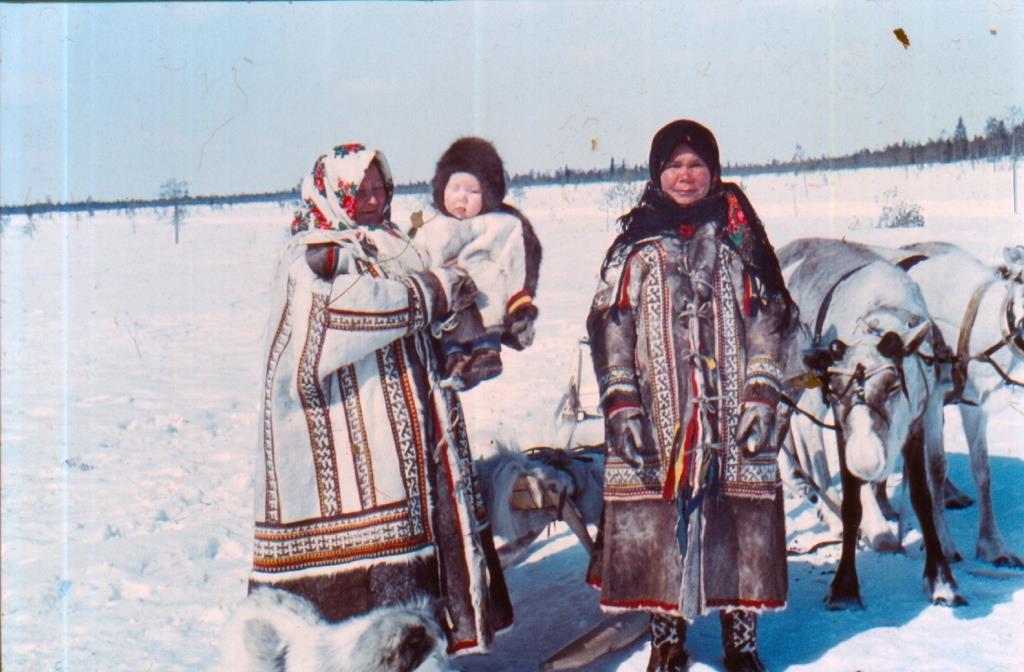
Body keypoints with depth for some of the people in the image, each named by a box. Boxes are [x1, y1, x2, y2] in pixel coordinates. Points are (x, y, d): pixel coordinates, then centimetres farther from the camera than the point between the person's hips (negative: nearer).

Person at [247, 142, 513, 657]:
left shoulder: (390, 247, 20)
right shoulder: (314, 257, -6)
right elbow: (352, 306, -25)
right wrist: (436, 289, -16)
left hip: (396, 429, 8)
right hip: (340, 431, -8)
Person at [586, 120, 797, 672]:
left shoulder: (739, 237, 9)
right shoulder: (636, 244, 7)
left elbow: (770, 318, 7)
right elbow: (609, 326, 3)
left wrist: (762, 394, -4)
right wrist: (621, 403, -6)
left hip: (730, 415, 0)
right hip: (656, 415, 0)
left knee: (739, 520, 0)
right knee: (656, 521, 0)